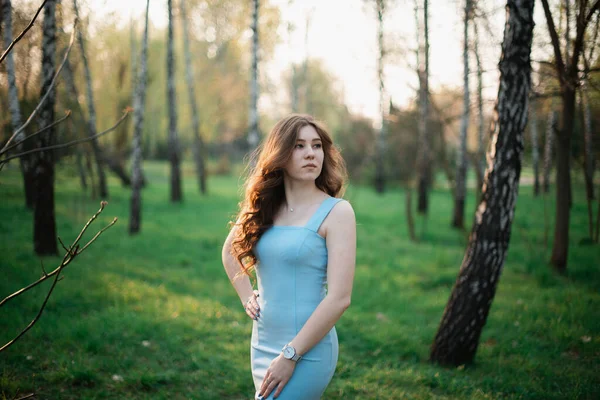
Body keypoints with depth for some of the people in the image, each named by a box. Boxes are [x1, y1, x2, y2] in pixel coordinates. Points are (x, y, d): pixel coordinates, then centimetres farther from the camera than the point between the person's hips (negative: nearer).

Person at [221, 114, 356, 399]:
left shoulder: (336, 212, -10)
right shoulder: (263, 208, 5)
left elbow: (339, 298, -17)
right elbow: (229, 250, 24)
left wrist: (290, 355, -16)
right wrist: (247, 297, 10)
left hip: (307, 349, -6)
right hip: (262, 344, 6)